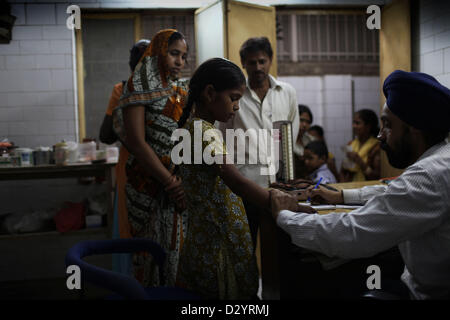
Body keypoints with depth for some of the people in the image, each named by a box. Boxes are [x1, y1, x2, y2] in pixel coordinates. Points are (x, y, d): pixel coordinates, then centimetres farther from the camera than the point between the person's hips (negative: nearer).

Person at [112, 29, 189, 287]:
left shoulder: (184, 91, 14)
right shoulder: (139, 89, -5)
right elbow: (137, 142, -13)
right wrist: (170, 182, -16)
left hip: (183, 184, 5)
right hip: (150, 183, -5)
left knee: (181, 246, 9)